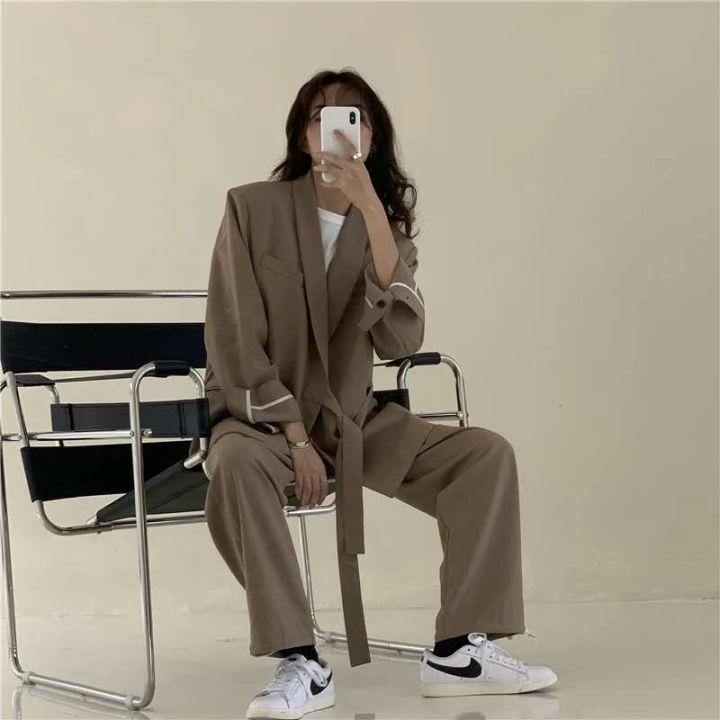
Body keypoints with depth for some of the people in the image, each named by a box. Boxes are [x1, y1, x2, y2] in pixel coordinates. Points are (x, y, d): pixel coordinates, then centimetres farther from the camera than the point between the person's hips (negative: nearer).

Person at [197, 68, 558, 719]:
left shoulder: (387, 222, 4)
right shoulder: (253, 207, -6)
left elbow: (400, 340, -15)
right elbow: (234, 342, -10)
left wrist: (370, 210, -24)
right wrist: (295, 437, -17)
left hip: (353, 420, 4)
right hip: (260, 415, -4)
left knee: (488, 453, -12)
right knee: (237, 465, -38)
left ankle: (459, 651, -14)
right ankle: (300, 664, -31)